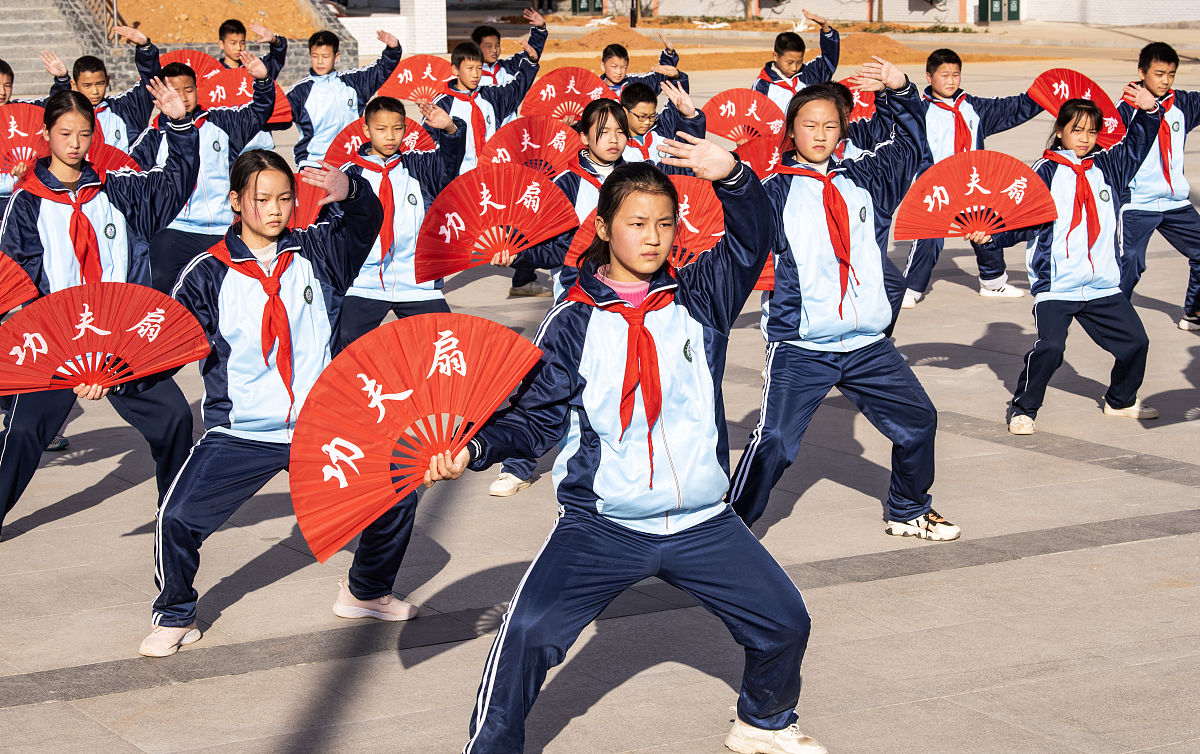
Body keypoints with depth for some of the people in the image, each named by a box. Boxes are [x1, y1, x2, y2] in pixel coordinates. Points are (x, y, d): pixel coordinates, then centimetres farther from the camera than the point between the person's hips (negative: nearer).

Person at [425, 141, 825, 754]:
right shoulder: (573, 323, -1)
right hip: (602, 527, -3)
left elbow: (751, 242, -8)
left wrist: (732, 177, -27)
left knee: (785, 624, 5)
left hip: (702, 524, 3)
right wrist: (475, 447, -18)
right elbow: (538, 418, -1)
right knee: (529, 630, -20)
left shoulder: (699, 298, 5)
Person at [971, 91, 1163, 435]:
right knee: (1049, 346, -20)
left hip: (1103, 284, 5)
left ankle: (1120, 400, 33)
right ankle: (1023, 409, -1)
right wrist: (992, 235, -20)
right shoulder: (1045, 172, -1)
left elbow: (1136, 145, 15)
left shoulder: (1107, 167, 11)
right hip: (1056, 285, -5)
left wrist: (1149, 111, -2)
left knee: (1135, 342, 9)